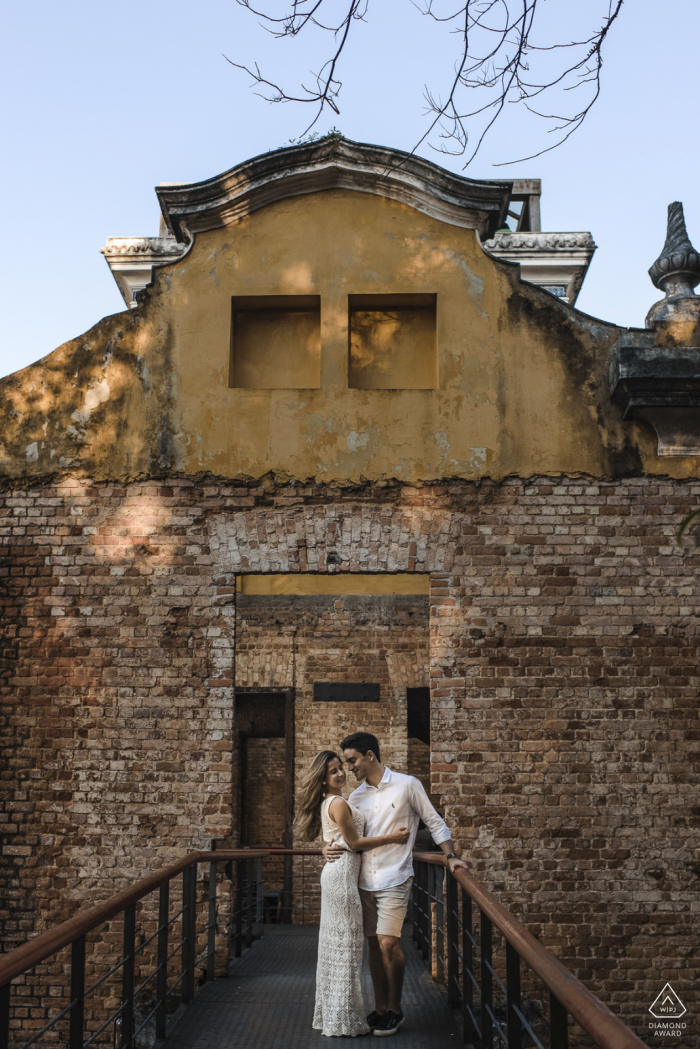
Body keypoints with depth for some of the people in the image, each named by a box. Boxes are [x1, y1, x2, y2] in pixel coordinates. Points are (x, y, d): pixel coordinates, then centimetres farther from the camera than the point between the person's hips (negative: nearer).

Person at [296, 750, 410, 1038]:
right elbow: (354, 843, -13)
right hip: (342, 873, -10)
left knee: (334, 940, 13)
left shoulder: (328, 803, 16)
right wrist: (391, 838, -9)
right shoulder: (338, 803, -14)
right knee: (346, 941, -4)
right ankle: (344, 1018, 1)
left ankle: (330, 1012, 21)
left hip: (335, 871, 10)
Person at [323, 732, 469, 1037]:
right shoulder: (356, 796, 11)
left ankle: (395, 1010, 7)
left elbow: (434, 822, 2)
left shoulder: (407, 785, -3)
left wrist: (451, 856, -7)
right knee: (374, 944, 9)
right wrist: (329, 847, -4)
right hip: (365, 880, 5)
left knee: (388, 943, -11)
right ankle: (380, 1008, 21)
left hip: (394, 879, -5)